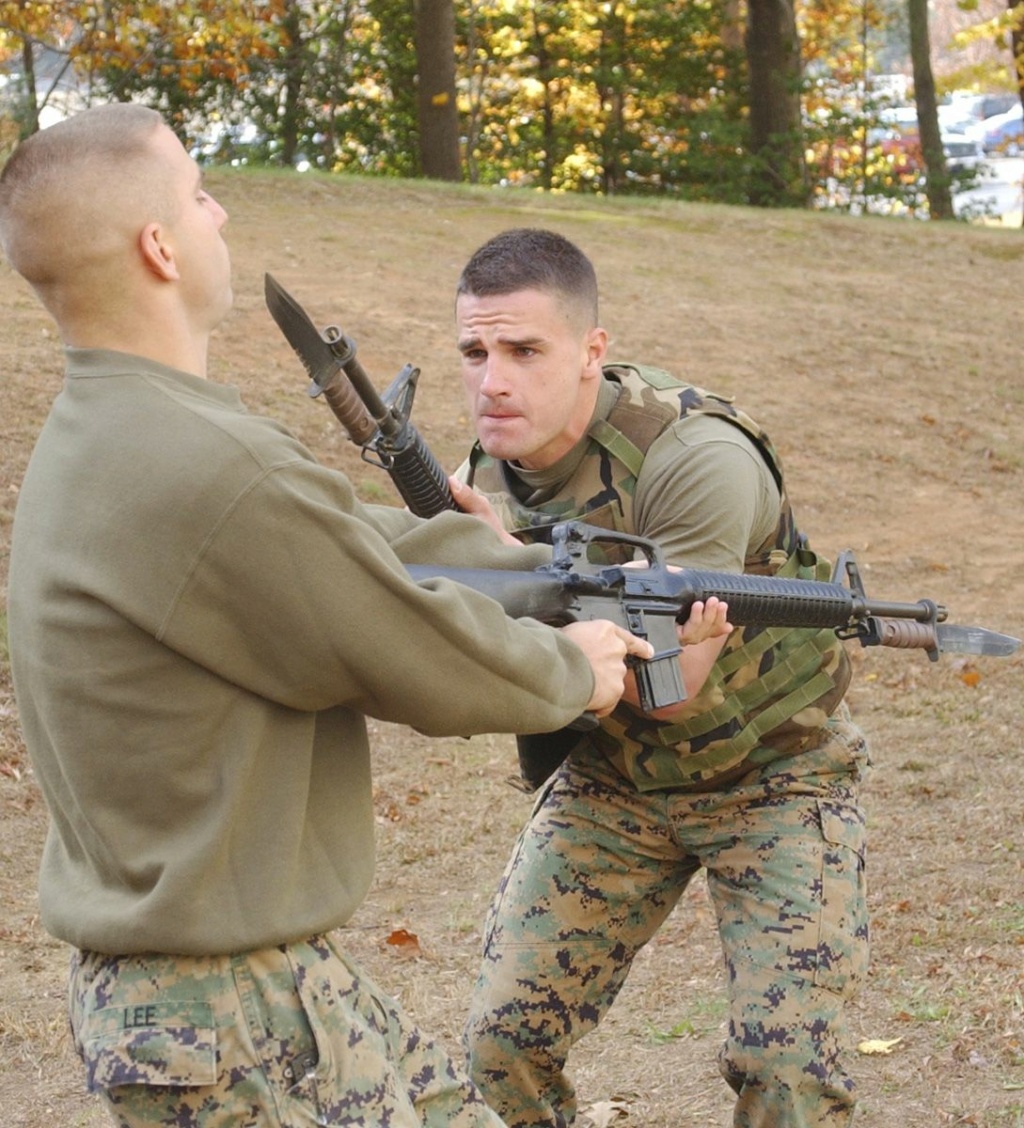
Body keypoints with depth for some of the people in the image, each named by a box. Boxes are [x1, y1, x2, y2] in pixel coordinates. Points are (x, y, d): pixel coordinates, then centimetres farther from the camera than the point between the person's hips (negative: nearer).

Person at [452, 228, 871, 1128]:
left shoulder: (692, 456, -27)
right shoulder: (488, 470, -7)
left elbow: (673, 683, -29)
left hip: (771, 775, -5)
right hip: (612, 778, 5)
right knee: (503, 1042, -3)